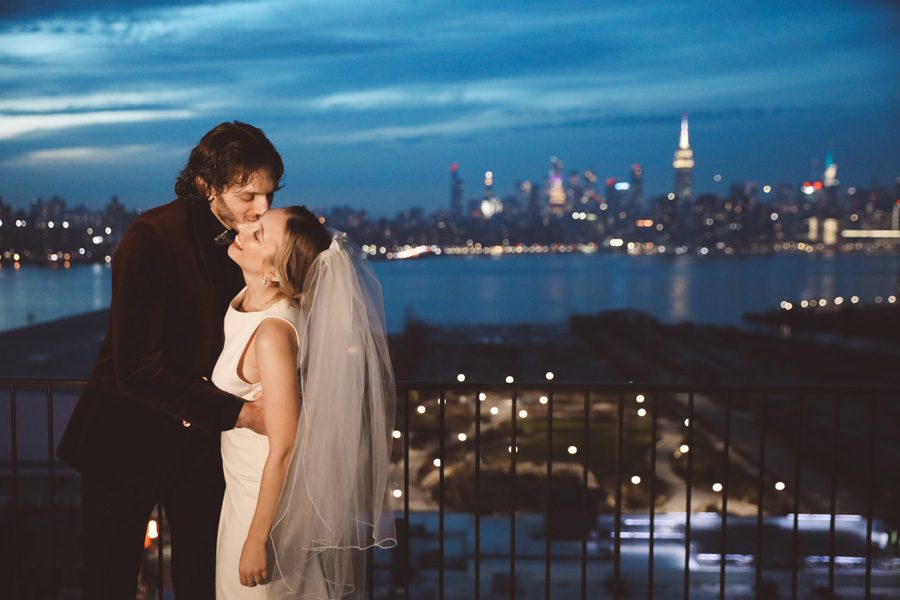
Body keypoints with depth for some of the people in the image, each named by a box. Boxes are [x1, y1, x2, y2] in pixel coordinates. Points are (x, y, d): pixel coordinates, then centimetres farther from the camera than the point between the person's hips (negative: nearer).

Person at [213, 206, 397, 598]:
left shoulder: (273, 333, -30)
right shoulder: (245, 302, -6)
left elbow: (284, 449, -26)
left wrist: (257, 540, -20)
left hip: (271, 498, -8)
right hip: (244, 491, 8)